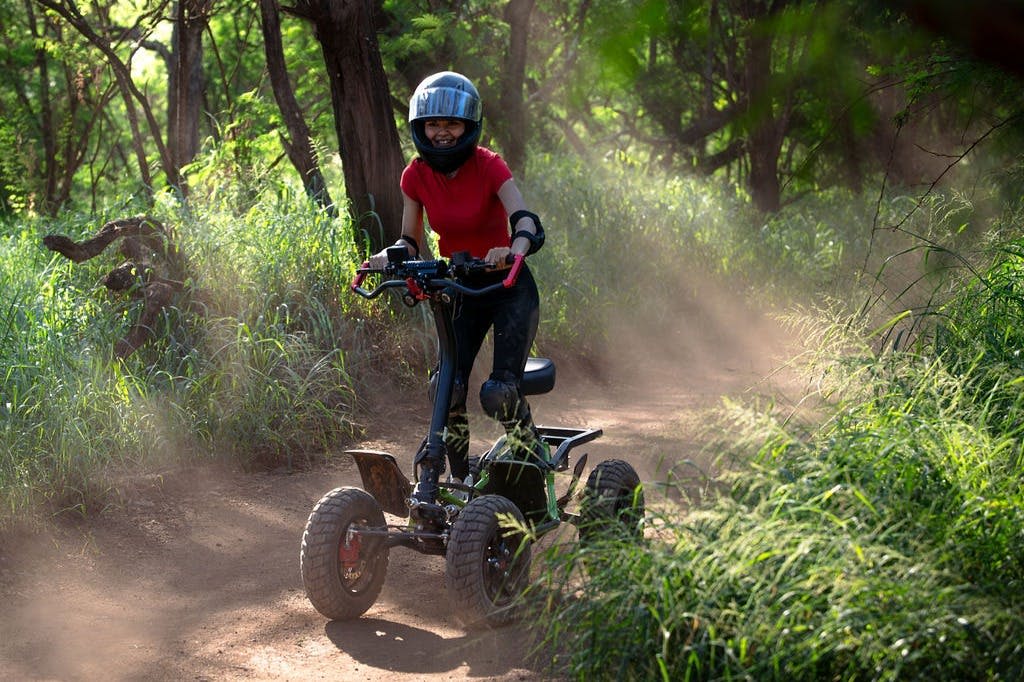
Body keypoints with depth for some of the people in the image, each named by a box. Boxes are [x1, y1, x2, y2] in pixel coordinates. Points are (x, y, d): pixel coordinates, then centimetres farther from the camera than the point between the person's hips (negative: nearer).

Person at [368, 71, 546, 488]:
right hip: (458, 290, 4)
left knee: (499, 392, -18)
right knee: (448, 387, -14)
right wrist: (391, 255, -21)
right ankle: (459, 478, 5)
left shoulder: (489, 167, -15)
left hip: (508, 286, -4)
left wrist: (514, 250, -51)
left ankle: (536, 462, 8)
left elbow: (524, 219, -28)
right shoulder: (416, 176, -4)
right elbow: (412, 241, 3)